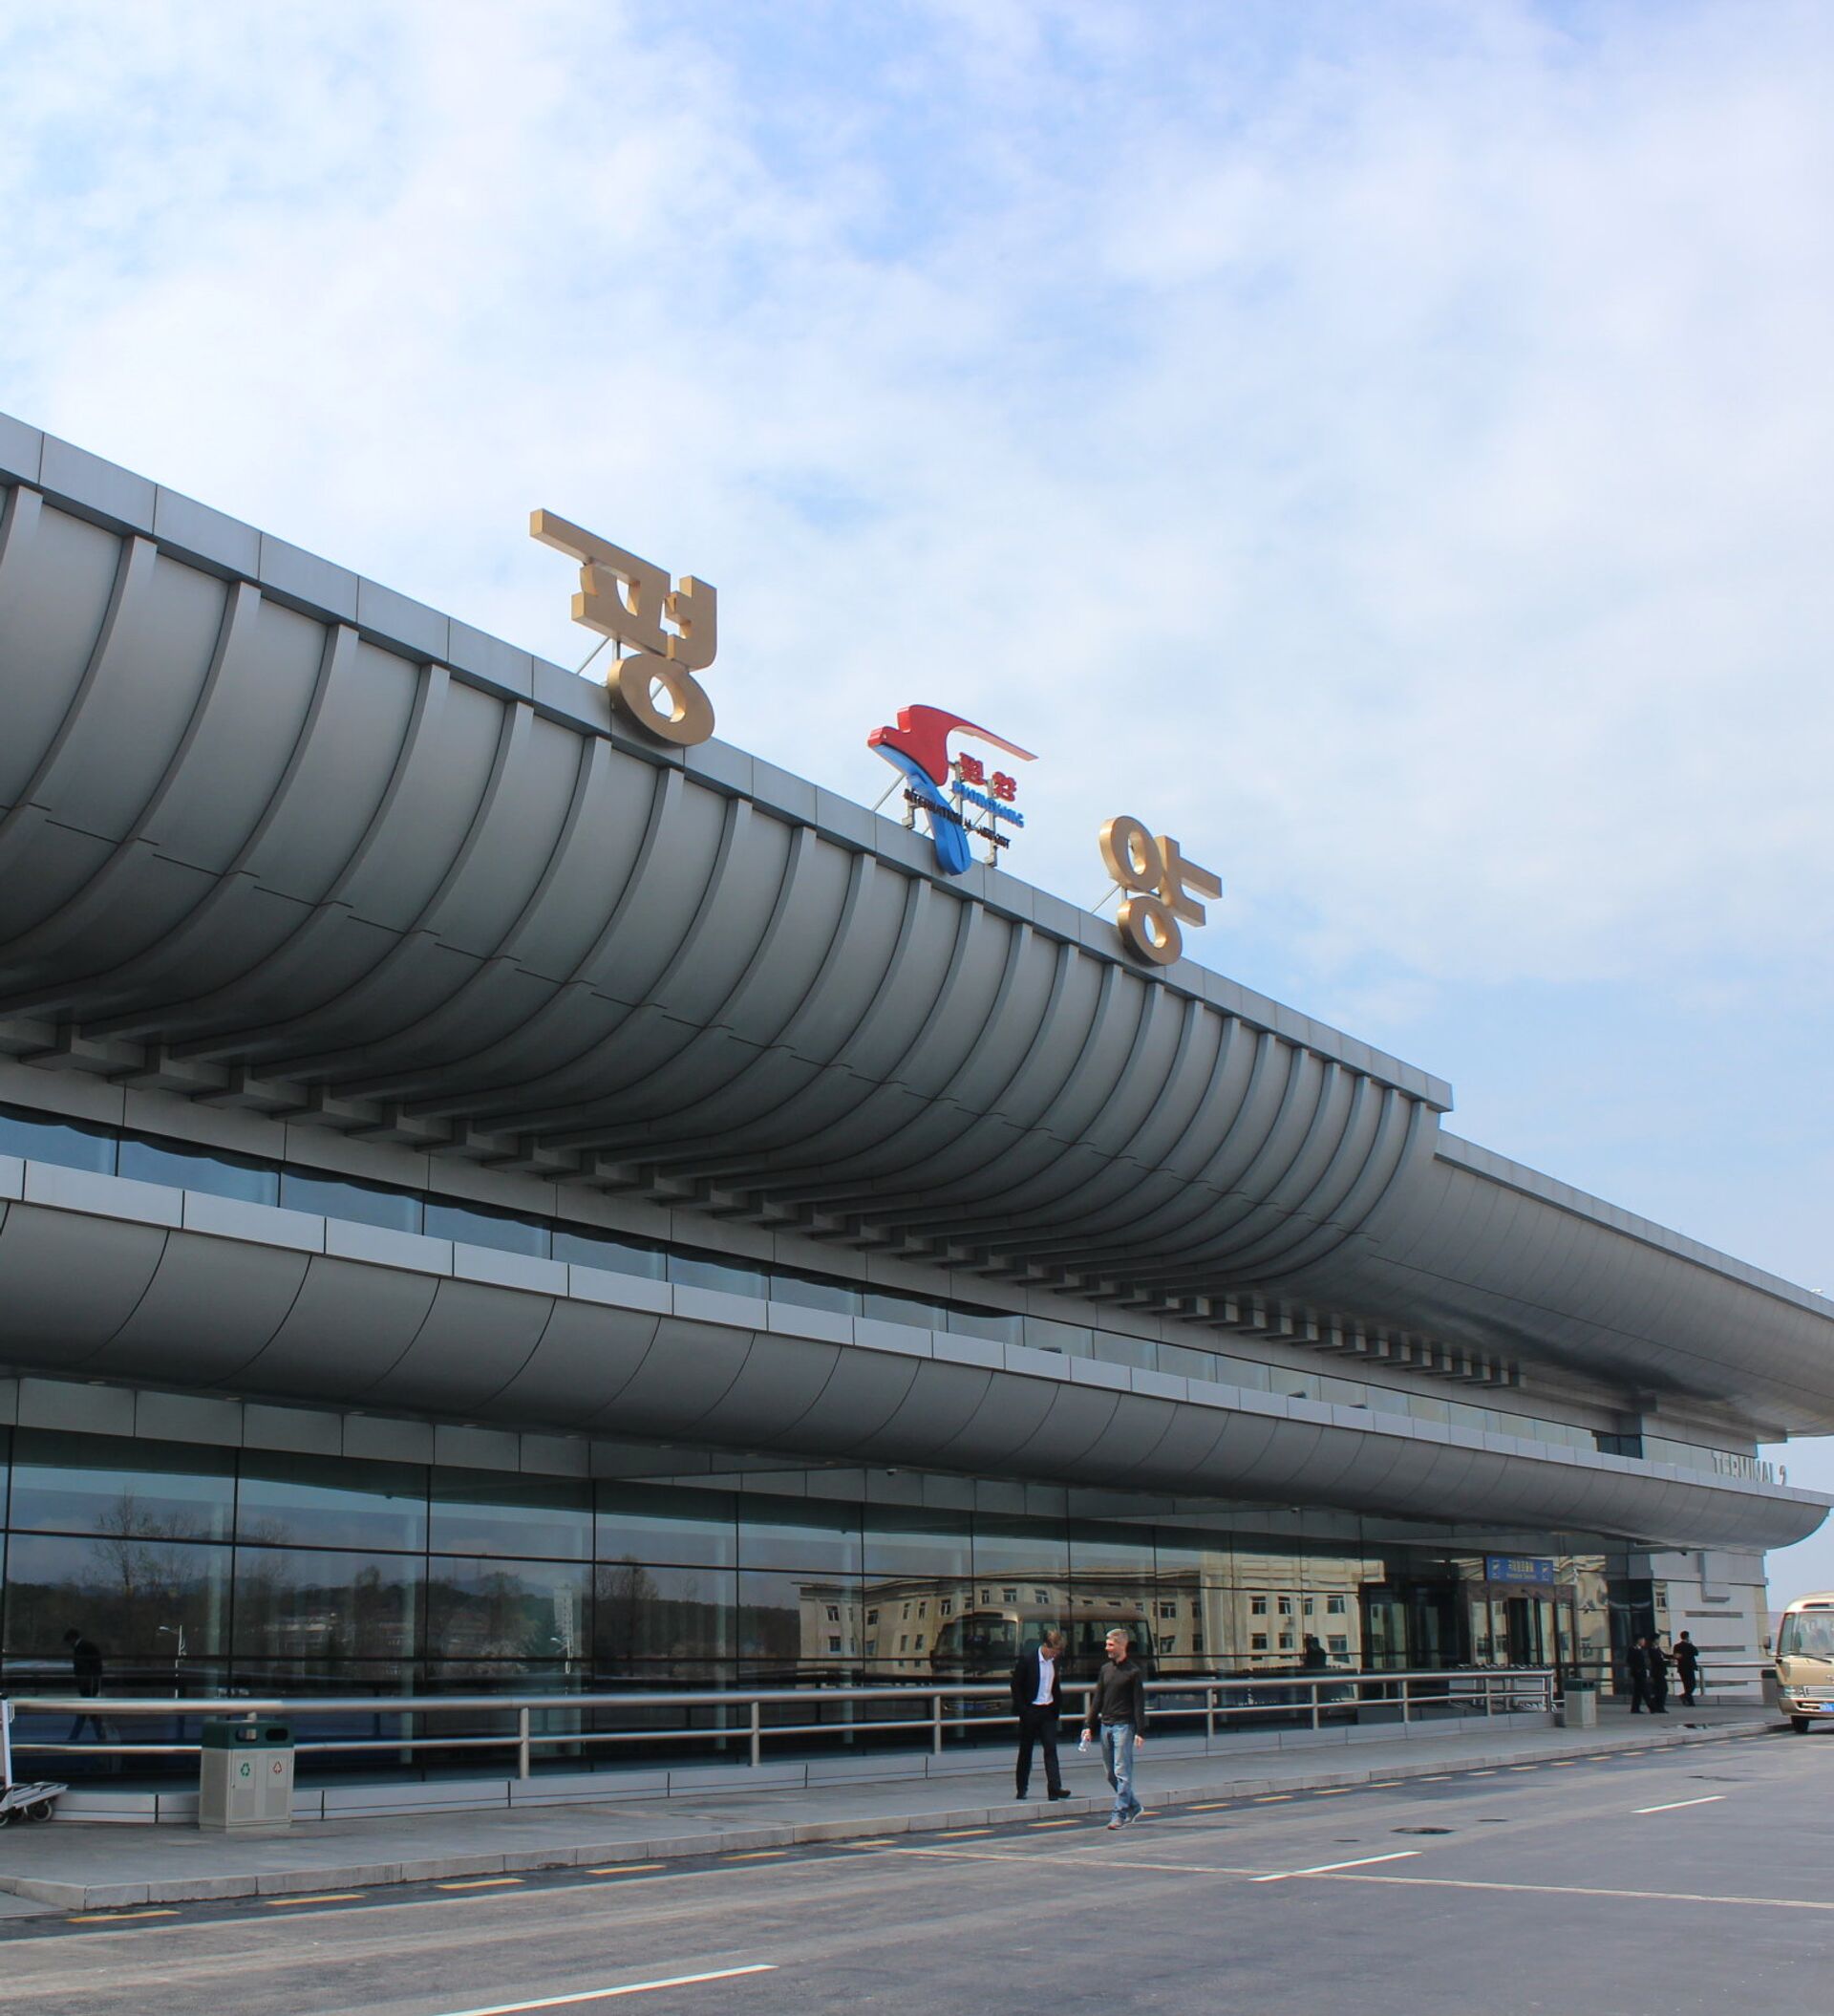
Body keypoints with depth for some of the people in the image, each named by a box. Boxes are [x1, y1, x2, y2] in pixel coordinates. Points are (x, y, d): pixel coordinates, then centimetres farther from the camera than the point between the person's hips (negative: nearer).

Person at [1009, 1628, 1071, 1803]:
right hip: (1030, 1710, -4)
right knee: (1026, 1750, 6)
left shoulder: (1056, 1661, 5)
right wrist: (1022, 1710, -12)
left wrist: (1057, 1708, 8)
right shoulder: (1026, 1659, -12)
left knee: (1051, 1749, -5)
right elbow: (1016, 1686, -9)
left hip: (1048, 1711, 4)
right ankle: (1021, 1789, 15)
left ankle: (1055, 1788, -8)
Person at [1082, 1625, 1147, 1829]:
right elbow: (1097, 1699, 15)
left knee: (1122, 1772, -7)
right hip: (1105, 1726, 6)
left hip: (1123, 1726, -6)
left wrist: (1140, 1732, -11)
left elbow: (1139, 1703, -6)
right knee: (1110, 1773, 9)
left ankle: (1121, 1814, -3)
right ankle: (1133, 1807, 23)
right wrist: (1089, 1725, 9)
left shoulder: (1133, 1671, -4)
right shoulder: (1105, 1670, 13)